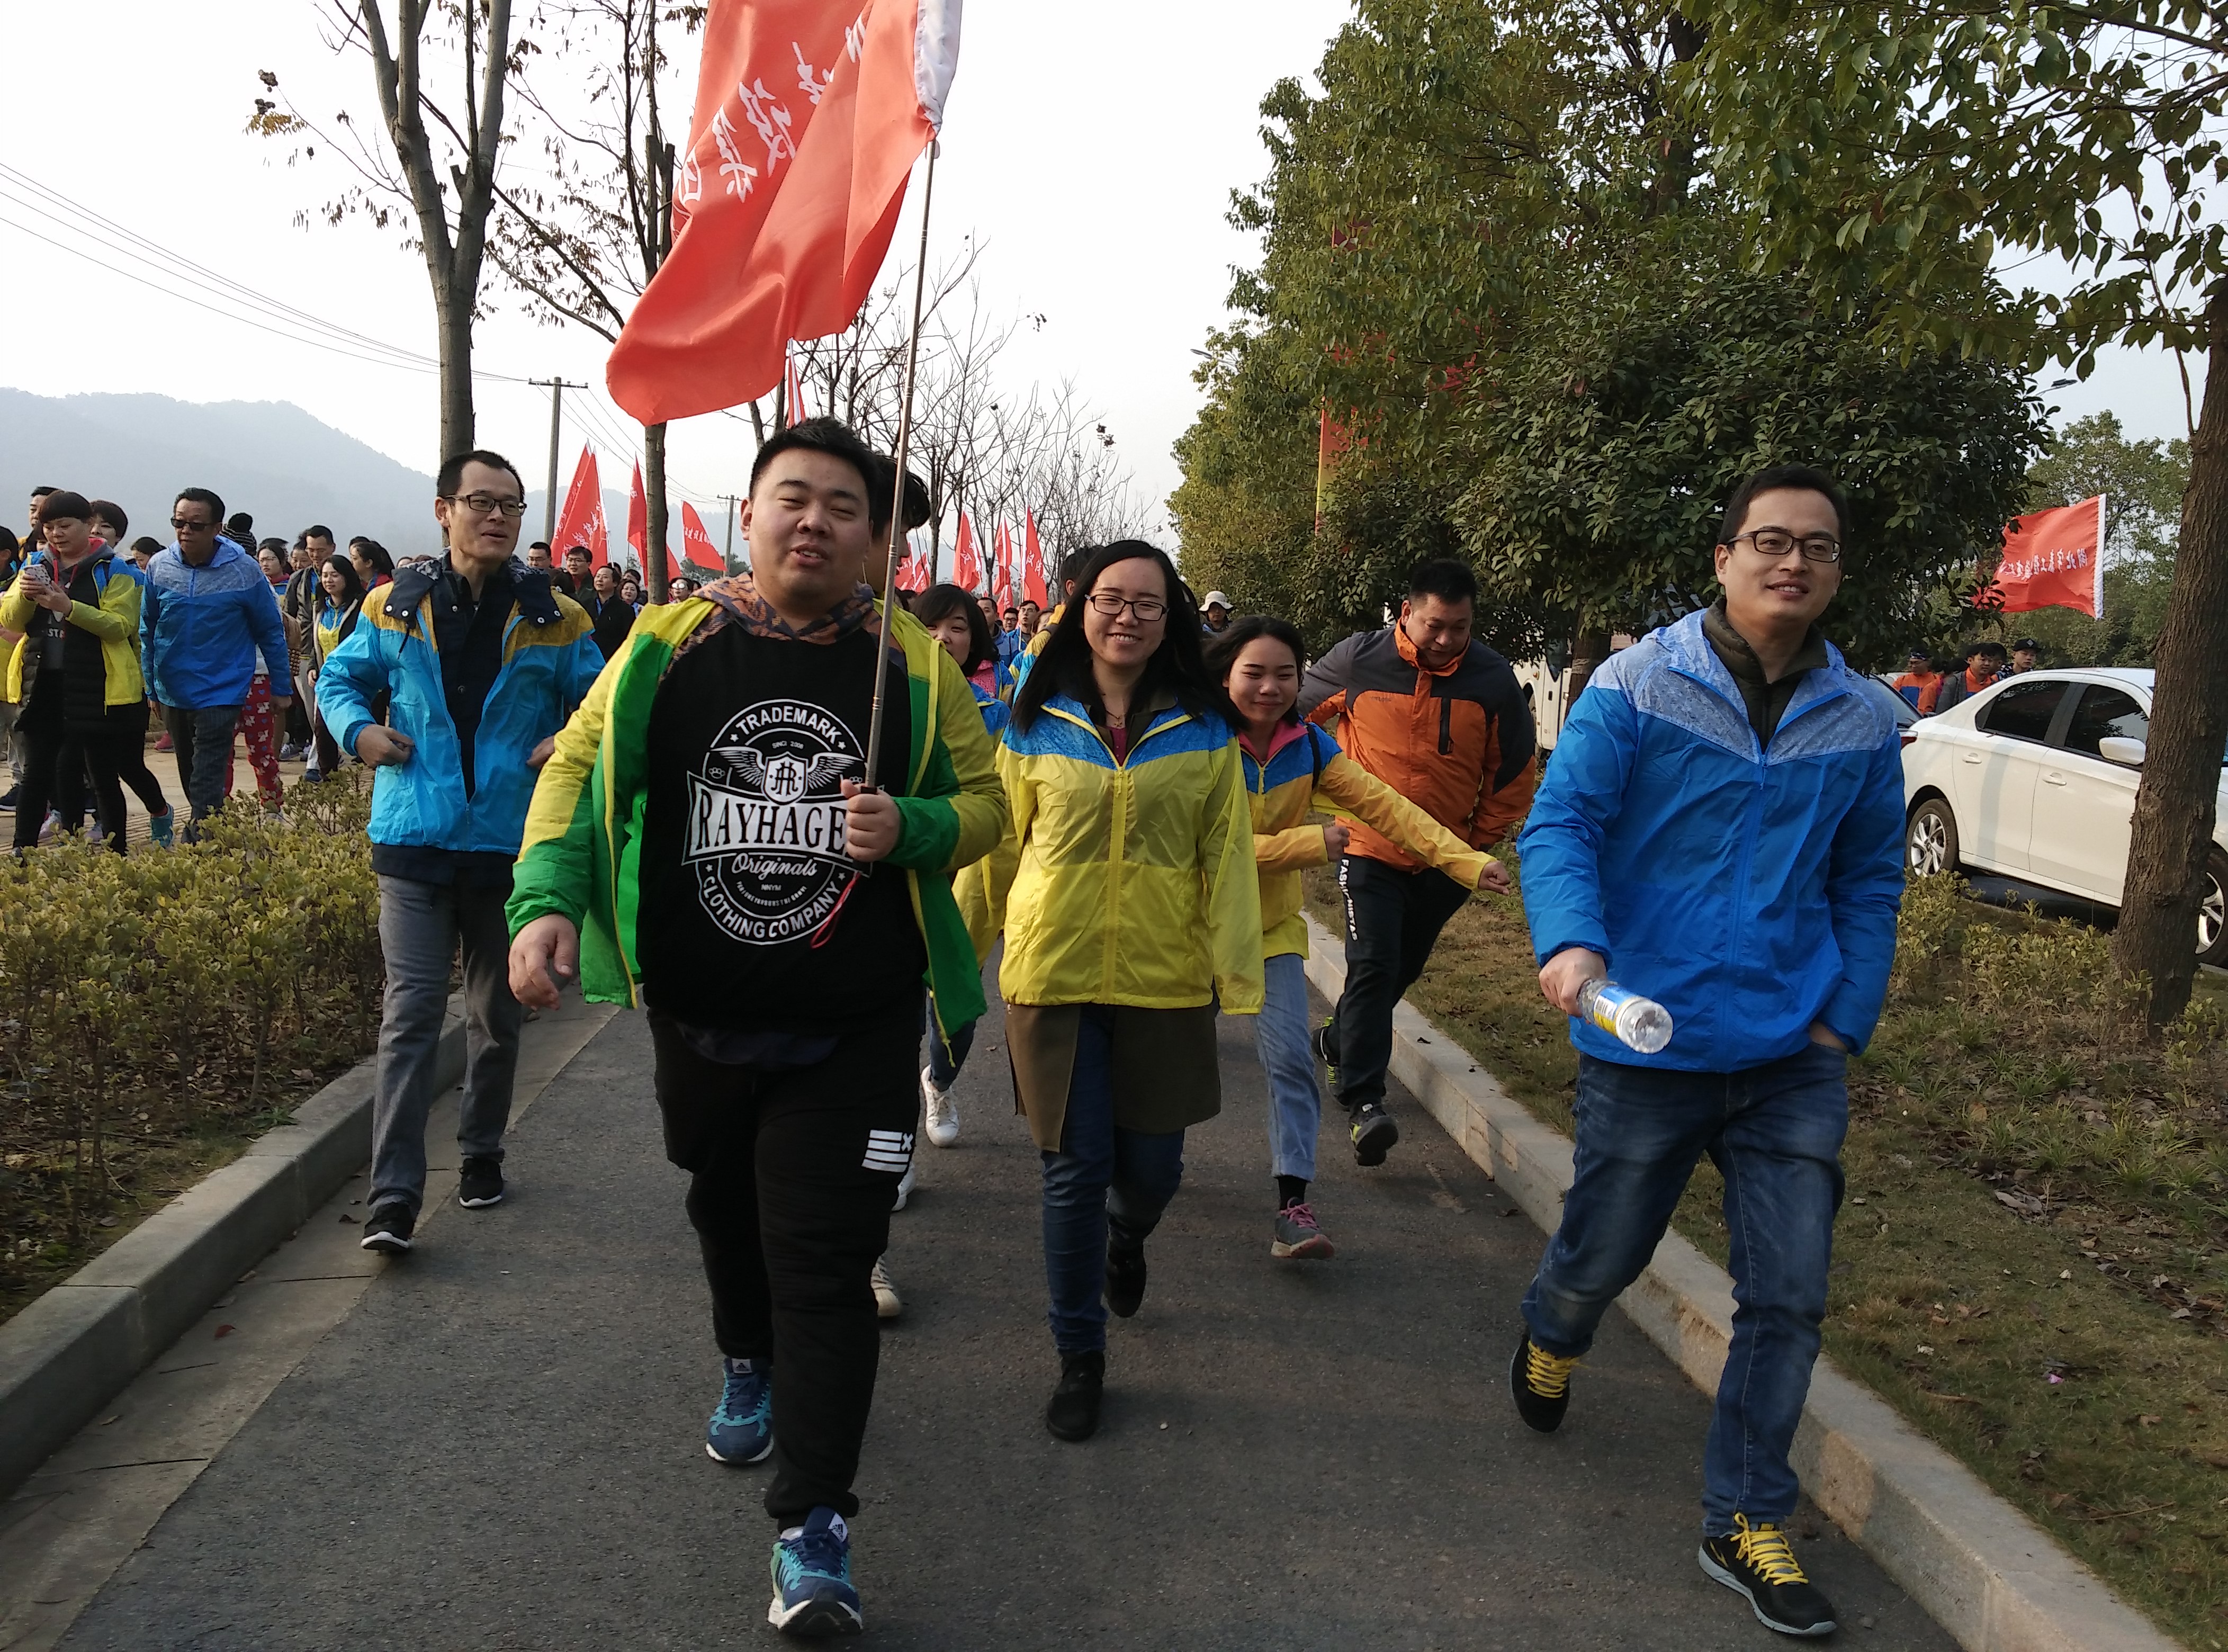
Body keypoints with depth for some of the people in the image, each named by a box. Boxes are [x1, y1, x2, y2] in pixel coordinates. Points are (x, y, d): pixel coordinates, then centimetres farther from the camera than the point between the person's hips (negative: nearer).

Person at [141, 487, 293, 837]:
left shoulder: (244, 570, -11)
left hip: (222, 691, -4)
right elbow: (148, 631, 8)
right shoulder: (159, 566, -2)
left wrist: (281, 688, 1)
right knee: (189, 774, 17)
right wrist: (151, 686, 11)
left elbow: (271, 632, -2)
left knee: (207, 781, -11)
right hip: (173, 690, 5)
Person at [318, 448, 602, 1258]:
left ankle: (481, 1154, 33)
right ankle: (393, 1196, -5)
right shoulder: (394, 606, 3)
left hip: (514, 846, 1)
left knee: (497, 1015, 14)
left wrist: (573, 742, -13)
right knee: (411, 1012, -8)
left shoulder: (555, 618, 2)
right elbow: (338, 677, 16)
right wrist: (357, 729, -5)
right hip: (416, 842, -1)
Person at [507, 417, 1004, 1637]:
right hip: (699, 1016, 3)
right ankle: (748, 1368, 55)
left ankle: (812, 1531, 4)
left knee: (822, 1264, -5)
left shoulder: (911, 663, -3)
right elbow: (579, 767, 0)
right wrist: (546, 902, -15)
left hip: (852, 1031, -2)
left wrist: (909, 828, -19)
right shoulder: (670, 643, -3)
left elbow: (982, 802, 3)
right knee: (727, 1210, 25)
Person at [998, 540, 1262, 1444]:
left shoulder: (1202, 729, 1)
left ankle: (1126, 1235, 47)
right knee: (1075, 1170, 3)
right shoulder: (1035, 723, 1)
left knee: (1151, 1167, 9)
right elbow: (999, 841, 8)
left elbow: (1227, 854, 1)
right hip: (1054, 975, 0)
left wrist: (1237, 972, -4)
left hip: (1165, 981, 1)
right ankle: (1079, 1355, 22)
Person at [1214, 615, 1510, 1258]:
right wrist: (1312, 844, -29)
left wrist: (1467, 862, -22)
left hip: (1273, 928, 3)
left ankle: (1293, 1203, -5)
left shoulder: (1308, 746, -7)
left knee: (1290, 1058, -9)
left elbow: (1384, 806, -13)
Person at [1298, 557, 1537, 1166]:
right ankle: (1363, 1099, -13)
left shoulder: (1493, 678, -7)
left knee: (1402, 968, 16)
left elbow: (1514, 772, 4)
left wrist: (1478, 840, 2)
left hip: (1447, 862, 3)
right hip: (1371, 851, -3)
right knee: (1374, 966, -14)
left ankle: (1339, 1040, 41)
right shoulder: (1358, 661, -11)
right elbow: (1295, 715, 4)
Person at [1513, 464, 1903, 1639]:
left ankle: (1745, 1521, 22)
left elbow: (1870, 883, 13)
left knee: (1789, 1296, 4)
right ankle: (1550, 1335, 50)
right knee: (1603, 1255, 13)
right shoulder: (1637, 685, -8)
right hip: (1646, 1047, -3)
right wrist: (1572, 945, -29)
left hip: (1794, 1060, 3)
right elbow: (1560, 824, -11)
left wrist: (1846, 1017, 5)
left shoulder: (1860, 725, 4)